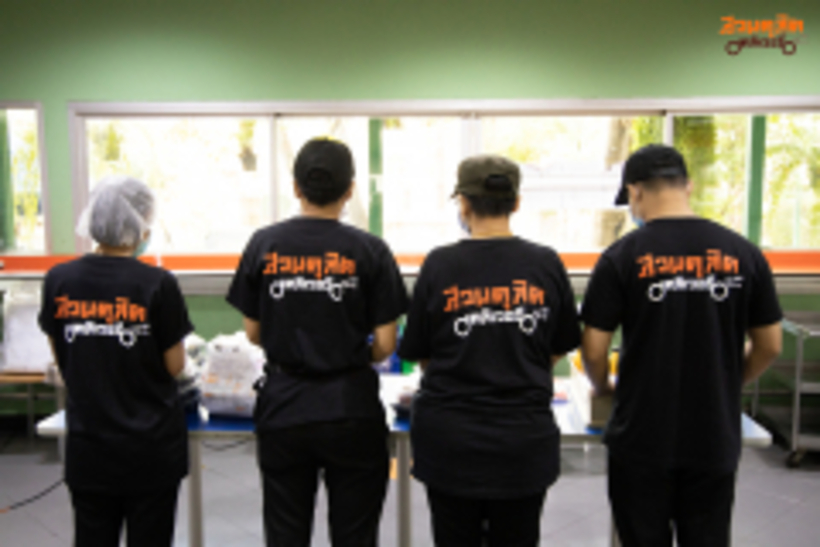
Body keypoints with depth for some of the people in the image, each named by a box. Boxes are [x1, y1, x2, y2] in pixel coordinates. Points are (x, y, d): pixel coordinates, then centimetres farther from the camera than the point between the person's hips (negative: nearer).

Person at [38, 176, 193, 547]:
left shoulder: (58, 280, -4)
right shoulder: (157, 284, -16)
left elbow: (60, 359, 6)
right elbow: (175, 366, -8)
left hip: (87, 446, 4)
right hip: (151, 447, -3)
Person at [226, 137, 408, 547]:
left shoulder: (263, 245, -3)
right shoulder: (369, 250, -9)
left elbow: (253, 333, 4)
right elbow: (385, 344, -8)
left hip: (282, 408, 2)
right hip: (351, 409, -2)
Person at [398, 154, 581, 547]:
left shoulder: (439, 265, -9)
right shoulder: (546, 264, -5)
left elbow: (418, 354, 0)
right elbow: (558, 350, 6)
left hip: (450, 441, -1)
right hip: (524, 441, 1)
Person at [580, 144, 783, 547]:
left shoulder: (622, 256, -11)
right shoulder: (743, 254, -2)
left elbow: (594, 351, -9)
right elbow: (769, 347, 5)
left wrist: (604, 389, 12)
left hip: (642, 438, -2)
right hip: (715, 439, 3)